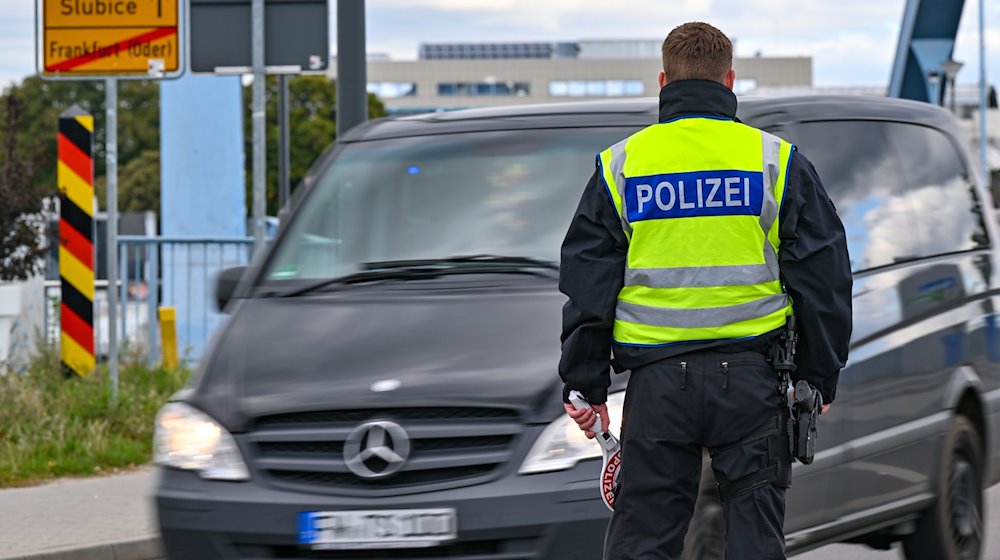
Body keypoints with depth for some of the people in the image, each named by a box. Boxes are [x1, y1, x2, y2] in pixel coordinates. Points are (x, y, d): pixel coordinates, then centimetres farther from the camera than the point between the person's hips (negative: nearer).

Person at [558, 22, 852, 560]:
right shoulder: (777, 160, 3)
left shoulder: (619, 165, 6)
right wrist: (820, 376, 12)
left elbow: (587, 282, 7)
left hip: (657, 378, 0)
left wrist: (585, 383, 13)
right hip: (750, 374, 0)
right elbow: (823, 276, 5)